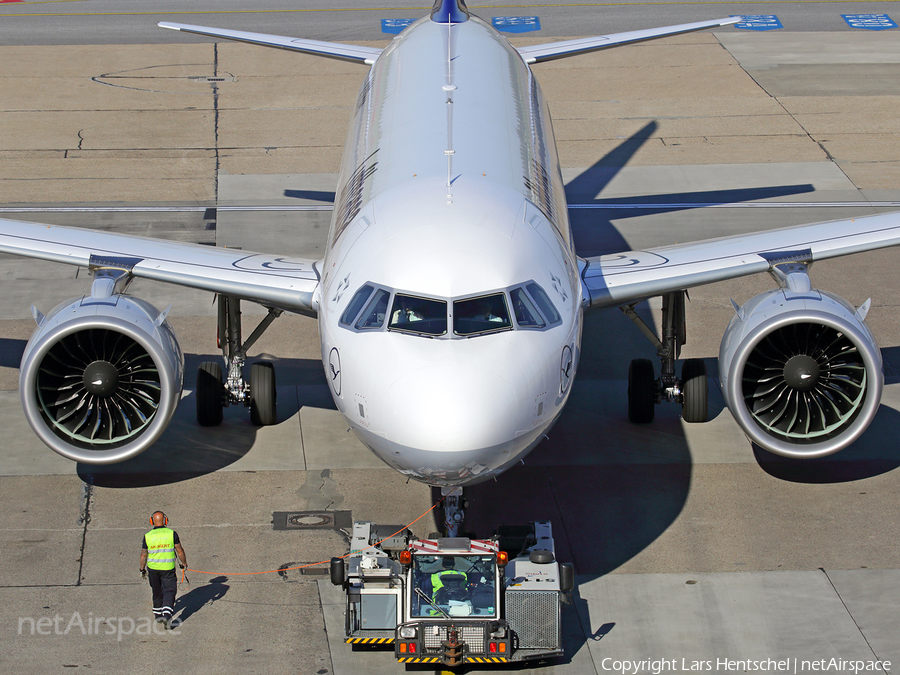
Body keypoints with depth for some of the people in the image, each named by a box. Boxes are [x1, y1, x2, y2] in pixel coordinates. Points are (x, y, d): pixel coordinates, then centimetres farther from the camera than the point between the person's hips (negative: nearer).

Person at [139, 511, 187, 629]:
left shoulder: (147, 536, -5)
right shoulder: (171, 534, -9)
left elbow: (143, 555, 0)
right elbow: (179, 551, -4)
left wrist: (142, 569, 12)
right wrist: (184, 563, 11)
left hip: (153, 568, 2)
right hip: (168, 569, -2)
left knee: (157, 592, 18)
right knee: (169, 591, 4)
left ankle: (158, 615, 30)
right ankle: (167, 614, -14)